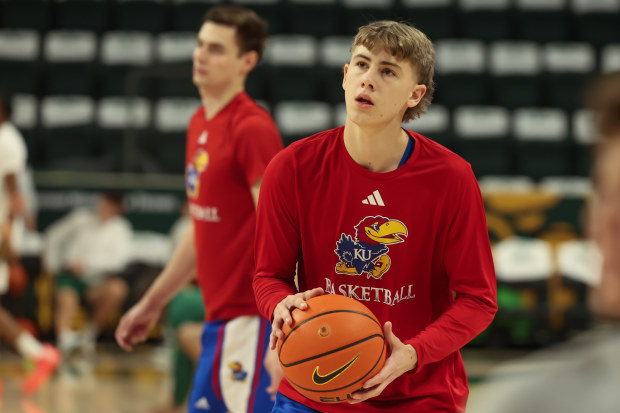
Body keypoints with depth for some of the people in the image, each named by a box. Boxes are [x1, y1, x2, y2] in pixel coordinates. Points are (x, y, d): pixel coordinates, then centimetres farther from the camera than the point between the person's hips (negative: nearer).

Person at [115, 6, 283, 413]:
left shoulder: (253, 128, -15)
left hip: (251, 322, -9)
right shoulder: (200, 123, 14)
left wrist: (281, 340, -29)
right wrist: (152, 302, 28)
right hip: (219, 319, 9)